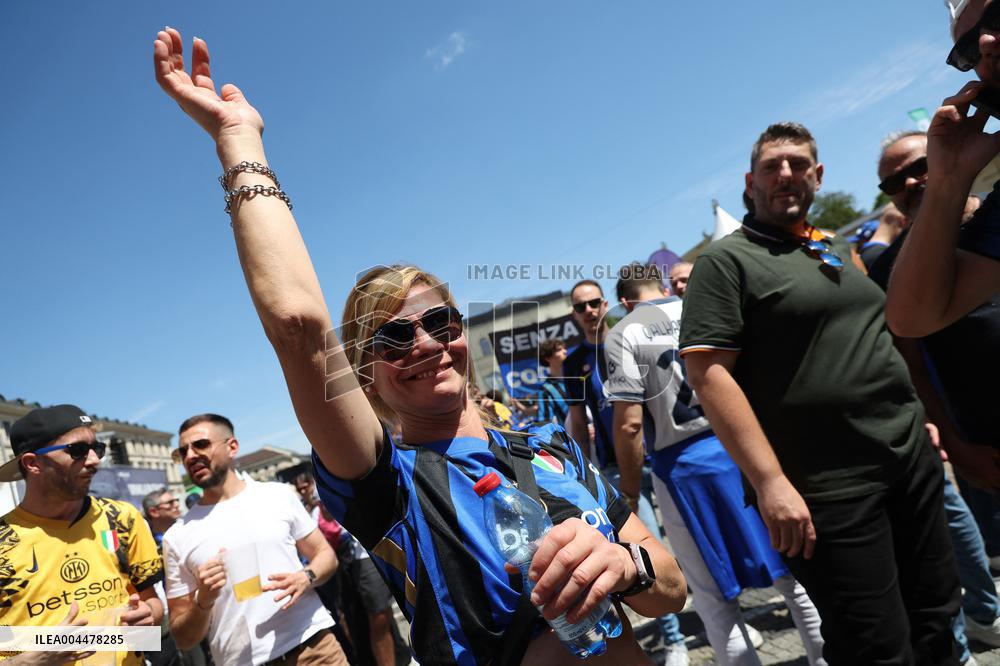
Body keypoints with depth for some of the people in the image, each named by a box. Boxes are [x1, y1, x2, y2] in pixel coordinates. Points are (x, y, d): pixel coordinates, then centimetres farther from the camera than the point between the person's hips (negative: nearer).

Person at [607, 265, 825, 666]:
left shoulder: (624, 334, -4)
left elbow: (629, 424, -12)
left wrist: (630, 492, 0)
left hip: (685, 465, -4)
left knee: (715, 598, 11)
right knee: (790, 569, 17)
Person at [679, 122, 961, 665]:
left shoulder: (840, 250, 16)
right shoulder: (727, 259, -9)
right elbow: (707, 373, -19)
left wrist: (919, 417, 17)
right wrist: (770, 481, -23)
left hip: (914, 459, 8)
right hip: (827, 489, -7)